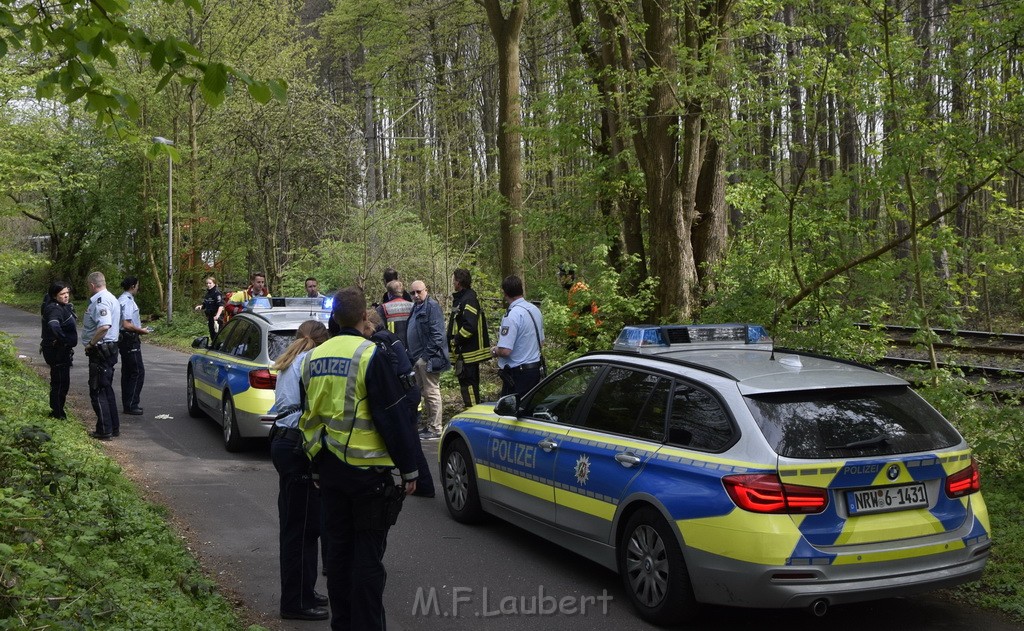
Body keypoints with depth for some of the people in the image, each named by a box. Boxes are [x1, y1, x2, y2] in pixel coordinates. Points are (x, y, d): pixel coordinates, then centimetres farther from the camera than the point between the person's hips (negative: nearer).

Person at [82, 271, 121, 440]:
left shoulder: (99, 300, -18)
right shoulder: (112, 298, 15)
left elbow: (104, 326, -33)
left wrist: (91, 343, -21)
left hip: (100, 350, -10)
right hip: (110, 348, 10)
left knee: (97, 391, -3)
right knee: (107, 389, 18)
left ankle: (104, 431, 0)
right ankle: (114, 427, 23)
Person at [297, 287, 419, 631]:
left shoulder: (313, 357, 7)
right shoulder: (372, 355, -14)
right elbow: (393, 417, -14)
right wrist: (409, 469, -7)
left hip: (327, 466, 6)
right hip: (367, 468, -6)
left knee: (338, 547, 15)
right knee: (368, 553, 1)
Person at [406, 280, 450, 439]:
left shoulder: (432, 306, -12)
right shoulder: (416, 308, 18)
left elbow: (437, 333, -18)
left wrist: (427, 355, -21)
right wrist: (411, 355, 16)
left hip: (427, 358, -10)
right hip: (417, 358, 10)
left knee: (431, 393, -6)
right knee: (424, 392, 17)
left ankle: (435, 429, -1)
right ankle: (425, 425, 26)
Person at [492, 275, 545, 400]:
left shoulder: (512, 315, -20)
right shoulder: (535, 310, 6)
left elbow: (505, 351, -24)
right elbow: (541, 341, 18)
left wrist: (494, 351, -4)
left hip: (517, 372, -8)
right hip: (535, 369, 8)